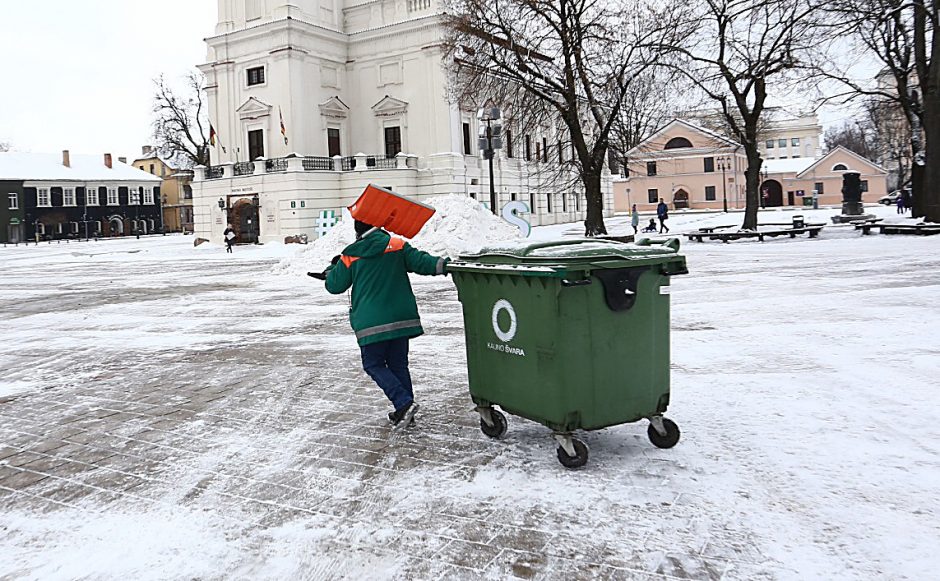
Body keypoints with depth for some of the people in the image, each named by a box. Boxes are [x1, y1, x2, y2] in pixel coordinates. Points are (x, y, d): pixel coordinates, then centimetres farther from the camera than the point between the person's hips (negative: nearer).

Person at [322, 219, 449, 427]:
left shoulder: (350, 256, 0)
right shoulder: (398, 246, 1)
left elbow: (335, 285, 10)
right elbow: (420, 261, -9)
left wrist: (331, 269, 29)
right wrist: (444, 264, -8)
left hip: (371, 323, -3)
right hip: (401, 318, 3)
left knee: (374, 365, 8)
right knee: (398, 364, 15)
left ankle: (404, 403, -8)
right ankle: (405, 410, 16)